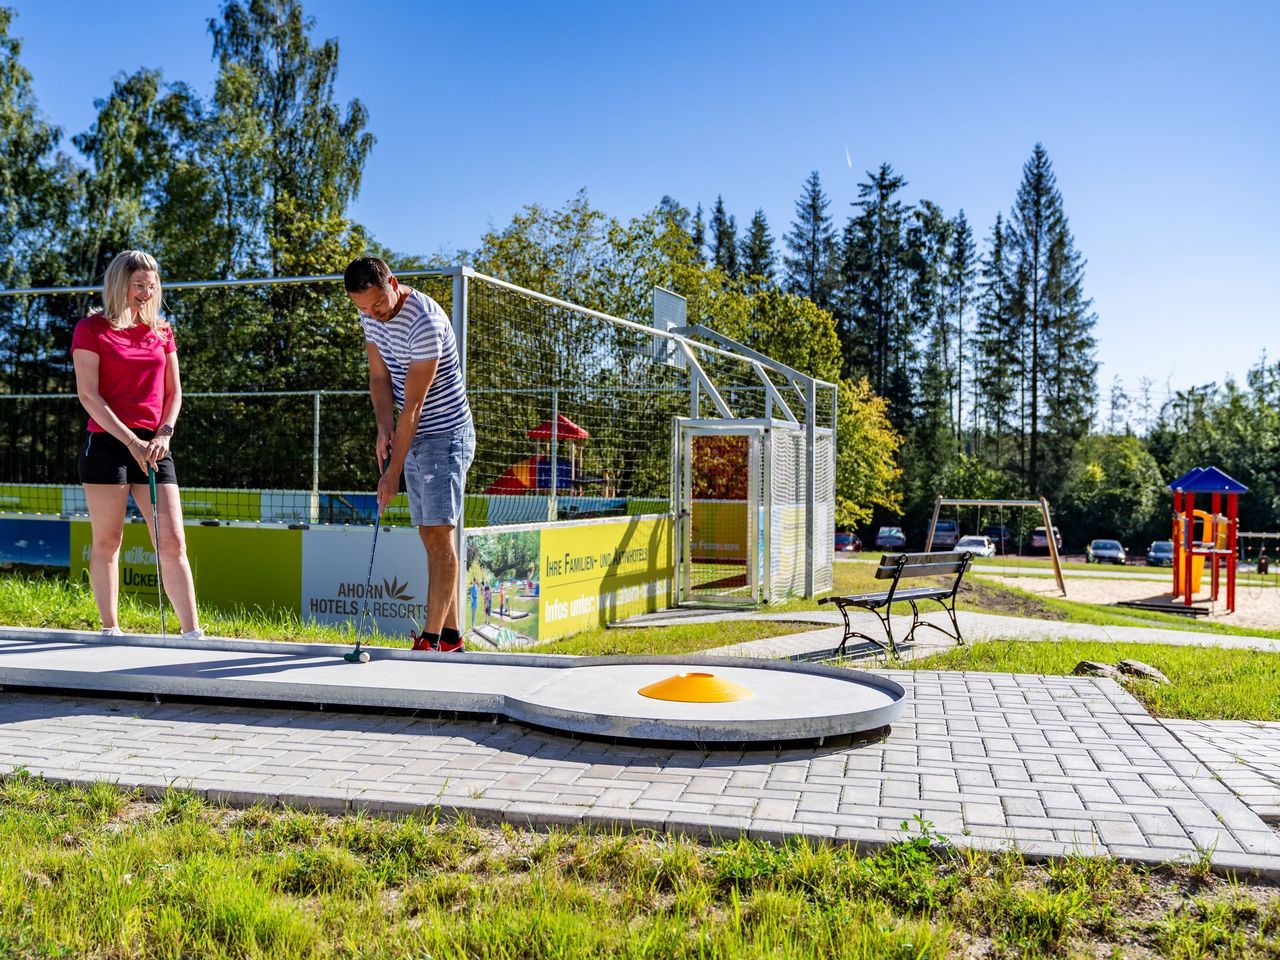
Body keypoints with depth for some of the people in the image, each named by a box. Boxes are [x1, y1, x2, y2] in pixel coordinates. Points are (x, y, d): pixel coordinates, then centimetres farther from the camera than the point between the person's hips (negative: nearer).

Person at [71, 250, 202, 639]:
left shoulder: (162, 332, 14)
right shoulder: (91, 329, 1)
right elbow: (88, 395, -6)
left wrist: (164, 433, -2)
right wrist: (131, 441, -14)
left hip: (154, 447, 3)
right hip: (106, 444, -3)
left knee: (173, 542, -3)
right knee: (106, 543, 3)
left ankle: (192, 632, -3)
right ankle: (110, 630, 13)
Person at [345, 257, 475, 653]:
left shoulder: (426, 323, -24)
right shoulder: (371, 314, 3)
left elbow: (413, 407, -23)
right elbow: (379, 377, 8)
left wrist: (393, 473, -20)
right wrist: (384, 429, -10)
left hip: (445, 436, -9)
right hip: (414, 438, 9)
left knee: (439, 536, -10)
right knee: (430, 537, 8)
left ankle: (432, 638, -8)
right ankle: (450, 634, 14)